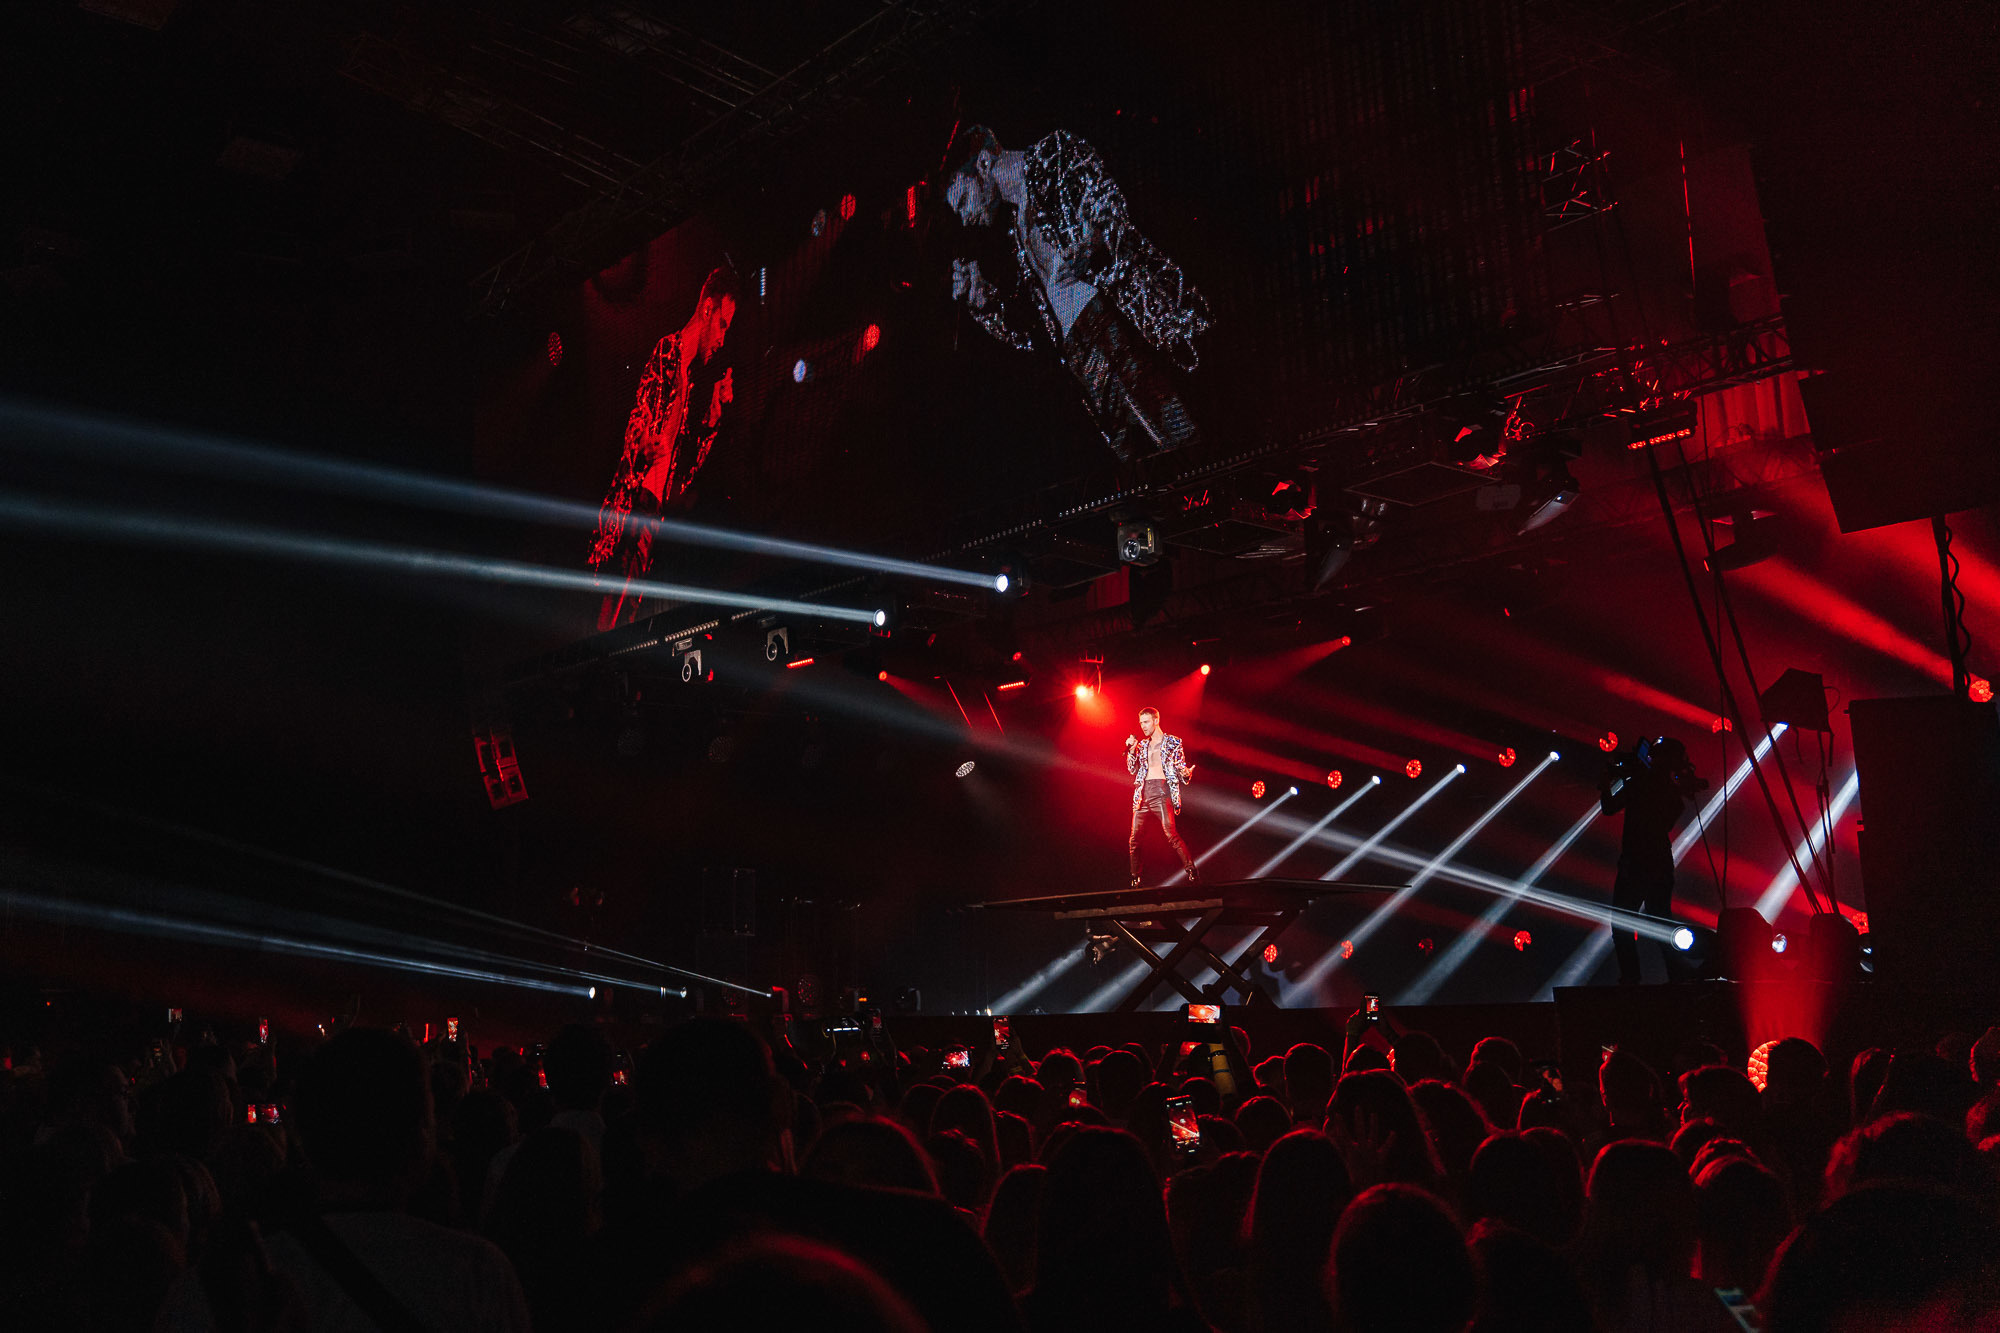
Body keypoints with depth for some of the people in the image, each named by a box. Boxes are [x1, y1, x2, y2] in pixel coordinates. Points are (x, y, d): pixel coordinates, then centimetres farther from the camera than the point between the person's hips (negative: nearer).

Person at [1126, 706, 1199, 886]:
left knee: (1171, 834, -19)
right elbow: (1132, 770, 18)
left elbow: (1180, 768, 4)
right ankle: (1136, 879, 11)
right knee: (1134, 837, 1)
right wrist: (1131, 750, 4)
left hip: (1161, 791, -5)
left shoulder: (1173, 742, 7)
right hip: (1142, 793, 5)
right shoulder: (1142, 745, 21)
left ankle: (1192, 871, -16)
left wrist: (1186, 773, -19)